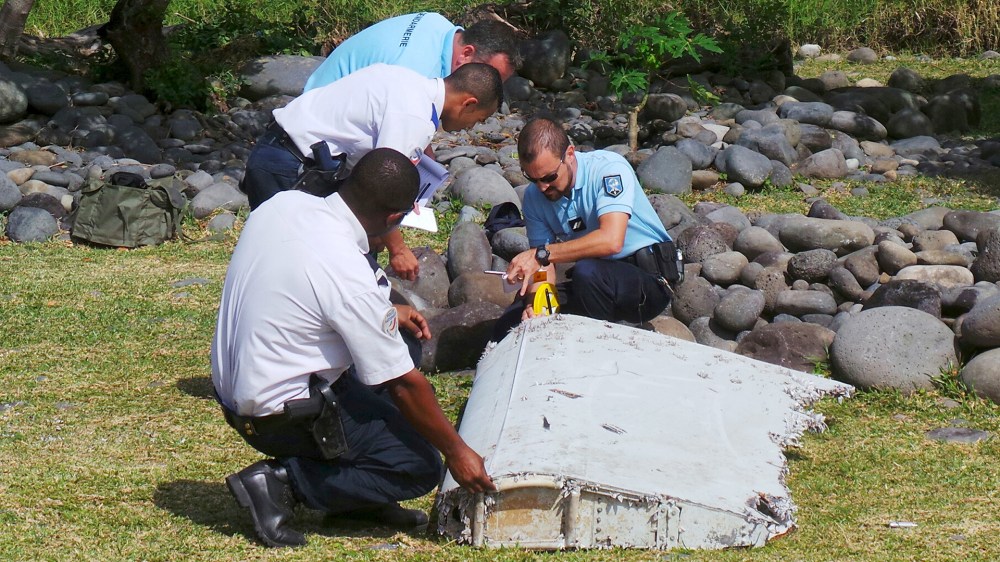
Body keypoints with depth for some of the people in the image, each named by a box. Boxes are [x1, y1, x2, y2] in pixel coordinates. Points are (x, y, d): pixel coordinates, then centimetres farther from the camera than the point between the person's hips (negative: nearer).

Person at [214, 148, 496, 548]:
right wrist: (456, 450, -4)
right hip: (279, 416, -9)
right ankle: (281, 482, -4)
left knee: (406, 343, 17)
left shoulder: (283, 203, -7)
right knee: (421, 468, -1)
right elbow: (402, 384, -17)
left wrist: (387, 315, 13)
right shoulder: (351, 278, -27)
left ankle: (360, 498, 18)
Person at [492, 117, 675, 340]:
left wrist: (541, 254, -31)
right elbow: (544, 266, 0)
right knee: (511, 322, -11)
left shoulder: (609, 169, -18)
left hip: (648, 282, -6)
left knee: (587, 273, -36)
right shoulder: (534, 196, 1)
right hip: (593, 283, 6)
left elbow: (611, 241, -32)